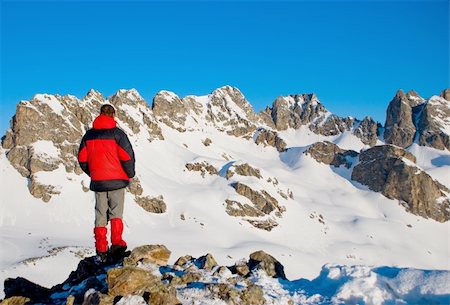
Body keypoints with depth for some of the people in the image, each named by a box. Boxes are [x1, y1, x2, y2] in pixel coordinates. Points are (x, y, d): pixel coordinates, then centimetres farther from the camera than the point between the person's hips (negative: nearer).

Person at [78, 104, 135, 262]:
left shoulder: (89, 134, 7)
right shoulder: (117, 133, -7)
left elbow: (82, 158, 9)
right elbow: (127, 156, -11)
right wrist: (129, 175, 4)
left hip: (97, 182, 3)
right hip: (117, 180, -3)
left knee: (100, 215, 9)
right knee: (116, 213, 5)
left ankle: (101, 251, 9)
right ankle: (117, 244, -8)